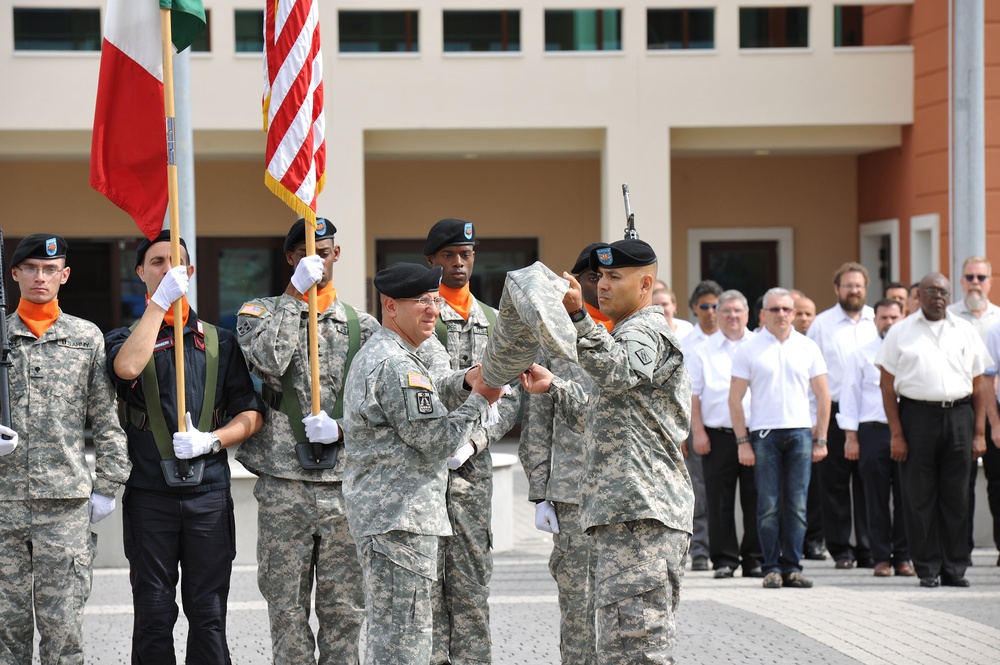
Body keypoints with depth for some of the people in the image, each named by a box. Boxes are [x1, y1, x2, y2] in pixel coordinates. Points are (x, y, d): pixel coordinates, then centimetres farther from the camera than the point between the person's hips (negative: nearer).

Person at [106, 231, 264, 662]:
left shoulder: (219, 342, 14)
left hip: (208, 494, 1)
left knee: (209, 618, 1)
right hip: (149, 494, -1)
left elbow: (251, 413, 10)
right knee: (154, 618, 0)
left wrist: (211, 440, -9)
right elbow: (128, 367, -18)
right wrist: (160, 301, -15)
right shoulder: (125, 338, 8)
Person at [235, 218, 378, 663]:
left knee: (344, 606, 3)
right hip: (283, 486, -1)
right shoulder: (259, 313, 6)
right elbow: (267, 362, -15)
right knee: (287, 606, 2)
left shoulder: (362, 326, 12)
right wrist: (295, 292, -13)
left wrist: (342, 429, -10)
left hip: (345, 483, 2)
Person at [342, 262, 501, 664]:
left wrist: (465, 381, 12)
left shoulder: (373, 355, 19)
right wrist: (480, 401, -8)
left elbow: (420, 402, 25)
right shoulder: (394, 364, -16)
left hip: (380, 513, 11)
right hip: (399, 518, -11)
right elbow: (435, 440, -18)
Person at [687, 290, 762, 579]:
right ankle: (724, 559, 6)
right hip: (718, 435, -1)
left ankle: (754, 559, 9)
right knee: (720, 501, 0)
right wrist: (698, 432, -3)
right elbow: (692, 395, 5)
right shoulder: (703, 351, 8)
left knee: (754, 500, 2)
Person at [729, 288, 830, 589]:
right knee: (768, 505, -2)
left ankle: (792, 567, 5)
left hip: (800, 432, 2)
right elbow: (735, 398, 3)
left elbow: (823, 395, 12)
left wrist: (821, 439, 5)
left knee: (797, 505, 1)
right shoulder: (748, 350, 4)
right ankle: (772, 568, 2)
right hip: (763, 433, -2)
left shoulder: (807, 347, 9)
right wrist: (742, 441, -4)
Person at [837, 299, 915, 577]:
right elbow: (850, 397, 7)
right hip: (873, 431, -1)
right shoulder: (861, 355, 9)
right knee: (877, 499, 1)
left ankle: (903, 557, 9)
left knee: (906, 498, 1)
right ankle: (882, 557, 7)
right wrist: (851, 437, -1)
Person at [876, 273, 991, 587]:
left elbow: (979, 384, 13)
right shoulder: (901, 332, 5)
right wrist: (896, 434, -6)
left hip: (958, 415, 2)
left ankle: (955, 569, 9)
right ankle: (928, 569, 6)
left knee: (956, 496, 3)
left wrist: (979, 432, 5)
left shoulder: (965, 331, 12)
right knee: (919, 496, -1)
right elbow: (888, 385, 2)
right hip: (917, 416, -2)